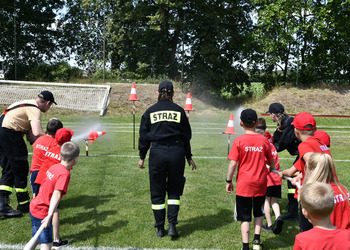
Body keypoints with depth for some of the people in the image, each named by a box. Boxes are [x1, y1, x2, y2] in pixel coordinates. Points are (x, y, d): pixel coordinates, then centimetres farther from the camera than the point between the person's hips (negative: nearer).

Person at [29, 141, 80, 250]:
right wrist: (49, 216, -42)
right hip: (42, 213, -8)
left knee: (37, 239, 26)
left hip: (34, 207, 8)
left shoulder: (54, 167, 1)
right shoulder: (65, 174, -23)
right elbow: (56, 194, -35)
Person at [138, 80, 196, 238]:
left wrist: (142, 157, 14)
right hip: (176, 152, 1)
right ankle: (172, 225, 2)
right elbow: (186, 136, 7)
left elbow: (144, 136, 5)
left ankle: (160, 229, 15)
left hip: (157, 153, 0)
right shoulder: (179, 111, 5)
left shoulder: (150, 111, 4)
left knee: (157, 192, 10)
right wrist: (189, 157, 15)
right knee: (174, 191, 13)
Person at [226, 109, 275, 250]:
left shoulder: (239, 141, -10)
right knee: (258, 213, 23)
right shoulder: (264, 140, -2)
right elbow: (271, 162, 10)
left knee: (245, 217, 6)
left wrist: (229, 181, -1)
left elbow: (233, 163, -12)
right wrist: (273, 171, 31)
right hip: (260, 183, 3)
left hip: (244, 184, -3)